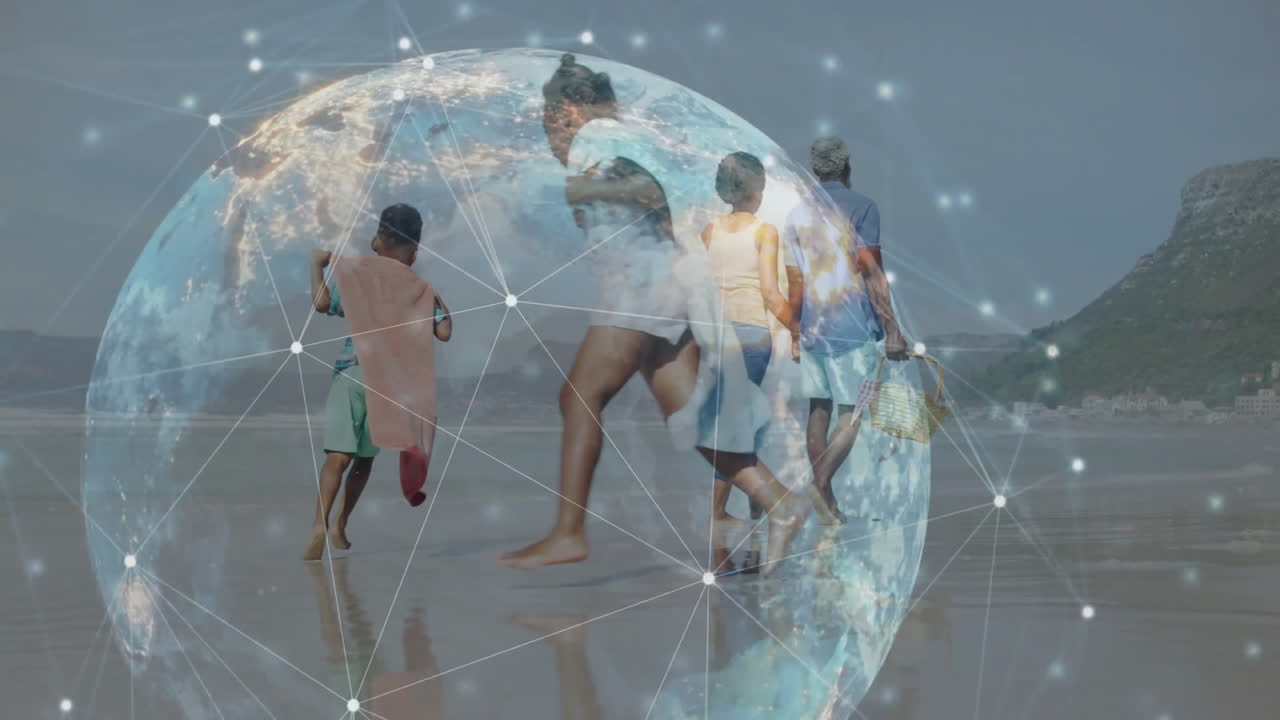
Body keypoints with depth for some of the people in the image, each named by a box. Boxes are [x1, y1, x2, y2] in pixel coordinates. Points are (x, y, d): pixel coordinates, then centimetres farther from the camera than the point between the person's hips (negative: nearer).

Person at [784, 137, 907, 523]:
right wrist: (893, 330, -10)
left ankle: (822, 498, 14)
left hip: (811, 328, 6)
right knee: (852, 413, -2)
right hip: (852, 327, -6)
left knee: (819, 409, 10)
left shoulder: (797, 212, 11)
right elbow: (871, 272, -12)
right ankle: (820, 486, -17)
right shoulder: (861, 206, -6)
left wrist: (794, 333, 20)